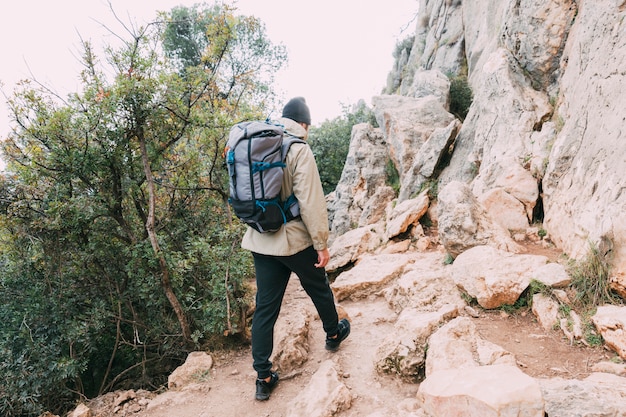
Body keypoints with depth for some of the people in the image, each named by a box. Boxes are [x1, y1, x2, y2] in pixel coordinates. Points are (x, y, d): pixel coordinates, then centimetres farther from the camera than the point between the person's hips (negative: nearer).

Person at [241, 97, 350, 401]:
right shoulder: (299, 150, -13)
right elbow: (311, 202, -18)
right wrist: (321, 244, -11)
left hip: (260, 241, 5)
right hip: (295, 239, -5)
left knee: (265, 307, 8)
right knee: (319, 290, 21)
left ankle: (263, 378, 13)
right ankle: (333, 334, 44)